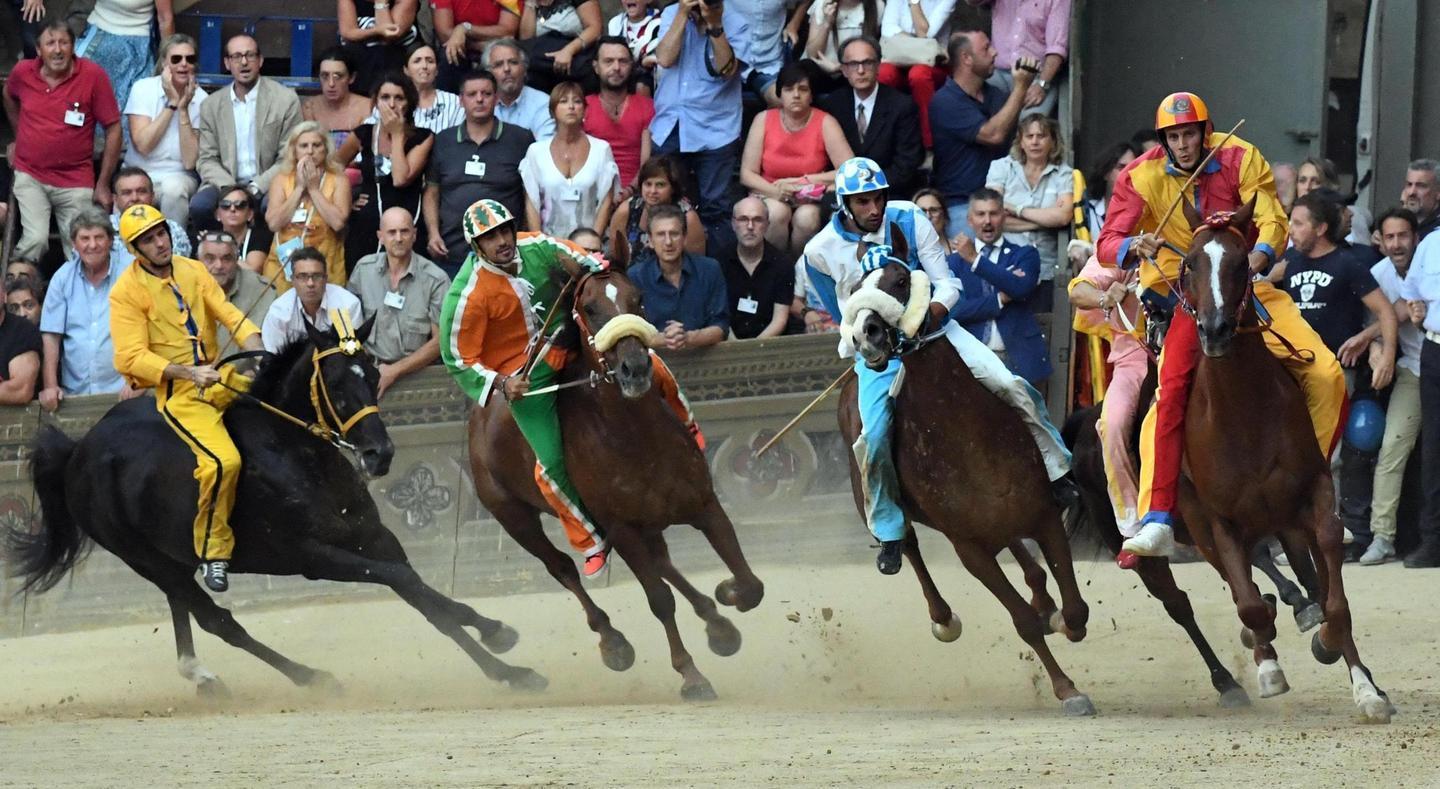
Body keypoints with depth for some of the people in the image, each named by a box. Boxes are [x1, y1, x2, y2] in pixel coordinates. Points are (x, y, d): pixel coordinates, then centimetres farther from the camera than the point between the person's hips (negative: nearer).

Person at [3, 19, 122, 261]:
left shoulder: (93, 75, -10)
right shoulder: (23, 73, -1)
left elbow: (113, 129, -5)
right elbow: (9, 96, 25)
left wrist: (103, 185, -4)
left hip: (76, 180, -1)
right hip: (30, 175, 1)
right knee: (36, 239, -19)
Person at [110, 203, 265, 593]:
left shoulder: (192, 270, 9)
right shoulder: (127, 291, -6)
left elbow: (229, 314, 3)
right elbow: (133, 357, -14)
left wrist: (255, 351, -17)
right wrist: (189, 373, -25)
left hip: (218, 377, 6)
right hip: (178, 393, -6)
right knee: (223, 461, -27)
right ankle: (213, 552, -11)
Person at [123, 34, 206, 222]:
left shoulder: (201, 100, -3)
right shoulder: (143, 89, -3)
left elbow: (190, 161, -9)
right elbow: (143, 145, -15)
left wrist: (183, 108, -14)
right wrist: (171, 104, -14)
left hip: (178, 177, 1)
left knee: (174, 188, -34)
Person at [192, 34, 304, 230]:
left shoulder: (286, 100, 1)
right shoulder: (211, 105, 10)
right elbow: (207, 159, 9)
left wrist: (255, 188, -14)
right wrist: (229, 188, -11)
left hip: (265, 185, -2)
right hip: (225, 183, 2)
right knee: (199, 205, -29)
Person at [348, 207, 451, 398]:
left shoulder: (436, 280, -3)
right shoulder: (363, 269, 6)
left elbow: (440, 340, -4)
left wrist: (395, 371, -12)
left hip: (415, 369, -2)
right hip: (370, 366, 2)